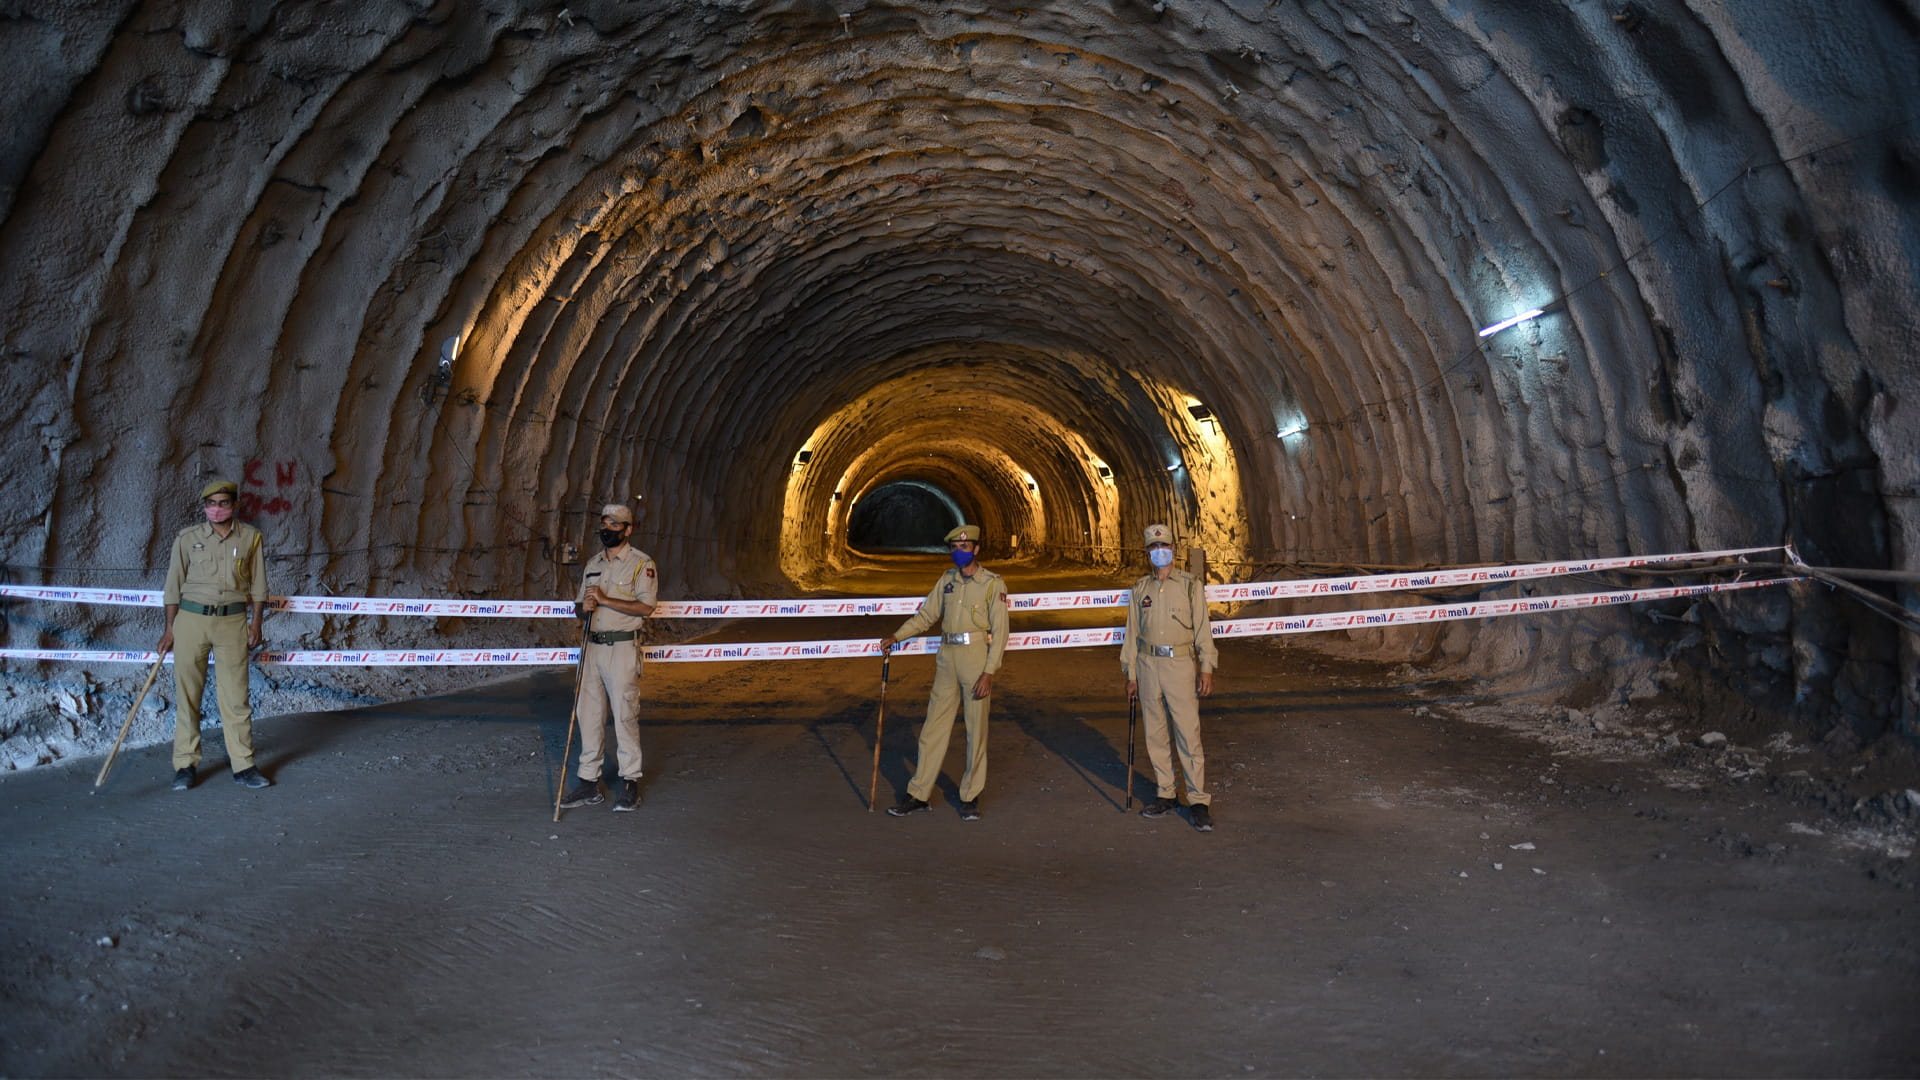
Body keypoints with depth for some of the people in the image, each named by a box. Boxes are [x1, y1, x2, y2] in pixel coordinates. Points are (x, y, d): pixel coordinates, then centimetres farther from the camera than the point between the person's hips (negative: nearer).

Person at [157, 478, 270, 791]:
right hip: (191, 618, 0)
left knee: (236, 695, 0)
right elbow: (174, 586, 6)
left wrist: (255, 622, 4)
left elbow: (258, 584, 8)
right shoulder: (187, 538, 3)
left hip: (232, 621, 0)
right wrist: (170, 628, 4)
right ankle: (185, 765, 13)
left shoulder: (250, 537, 4)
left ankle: (243, 765, 5)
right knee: (187, 695, 4)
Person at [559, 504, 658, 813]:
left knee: (625, 715, -4)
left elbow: (645, 606, -14)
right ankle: (589, 782, 15)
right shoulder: (593, 564, 17)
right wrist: (584, 607, -5)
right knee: (589, 715, 7)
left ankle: (630, 783, 5)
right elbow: (579, 605, 19)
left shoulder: (641, 563, -4)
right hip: (592, 646, 6)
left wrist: (605, 600, -18)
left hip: (622, 648, -6)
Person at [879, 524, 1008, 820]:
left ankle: (971, 796, 14)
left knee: (976, 730, 3)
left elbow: (1000, 631, -7)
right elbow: (926, 615, 18)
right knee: (934, 727, 7)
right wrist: (896, 636, 6)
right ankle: (918, 794, 14)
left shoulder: (993, 583, -3)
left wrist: (989, 672, -13)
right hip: (948, 659, 5)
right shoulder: (947, 580, 12)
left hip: (977, 656, -5)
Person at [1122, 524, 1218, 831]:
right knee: (1155, 734, 8)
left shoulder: (1191, 585, 2)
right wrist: (1131, 674, 10)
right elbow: (1132, 633, 13)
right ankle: (1166, 795, 20)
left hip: (1180, 664, -4)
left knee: (1188, 734, -6)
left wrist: (1206, 668, -7)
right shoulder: (1140, 589, 10)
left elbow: (1202, 628, 0)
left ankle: (1199, 801, 1)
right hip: (1148, 666, 4)